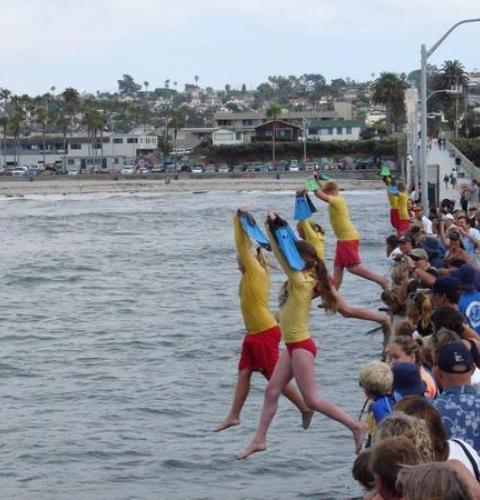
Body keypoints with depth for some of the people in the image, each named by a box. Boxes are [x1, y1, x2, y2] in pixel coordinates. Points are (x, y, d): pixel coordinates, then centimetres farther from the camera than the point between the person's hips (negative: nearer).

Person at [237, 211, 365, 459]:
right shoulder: (306, 279, 7)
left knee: (311, 399, -5)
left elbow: (281, 258, -20)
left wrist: (272, 229, -15)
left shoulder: (301, 280, -17)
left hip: (301, 346, -10)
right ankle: (259, 439, 14)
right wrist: (274, 226, 10)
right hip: (294, 345, 10)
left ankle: (356, 426, 0)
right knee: (272, 390, 9)